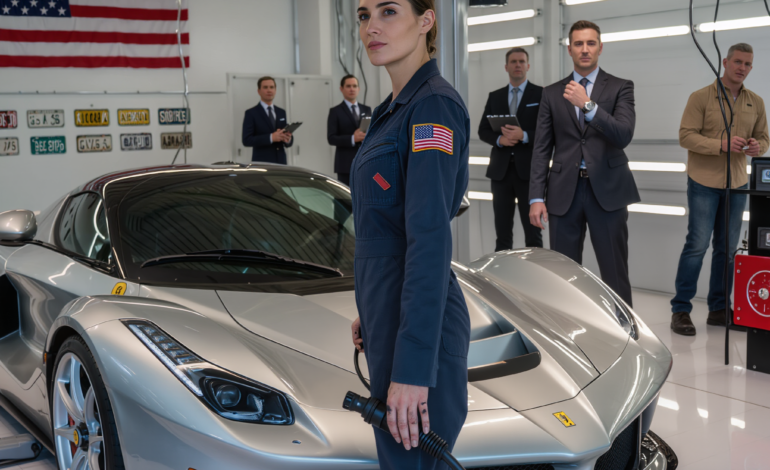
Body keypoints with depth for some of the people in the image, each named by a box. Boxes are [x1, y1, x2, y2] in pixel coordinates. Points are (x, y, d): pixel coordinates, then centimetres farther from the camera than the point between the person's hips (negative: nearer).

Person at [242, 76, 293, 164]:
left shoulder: (281, 112, 15)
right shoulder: (251, 113, 0)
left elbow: (288, 142, 17)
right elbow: (246, 140, -10)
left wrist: (288, 139, -8)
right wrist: (271, 138, -20)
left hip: (280, 162, 5)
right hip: (262, 163, -5)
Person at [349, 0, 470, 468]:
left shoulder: (434, 106, -16)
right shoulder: (395, 108, 14)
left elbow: (431, 240, -23)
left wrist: (412, 368, -27)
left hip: (420, 325, -9)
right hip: (389, 314, 10)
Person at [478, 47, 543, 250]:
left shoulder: (541, 94, 2)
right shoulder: (494, 96, 13)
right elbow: (483, 130, 10)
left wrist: (524, 136, -19)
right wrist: (499, 139, -9)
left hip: (529, 170, -3)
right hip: (501, 170, 3)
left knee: (532, 230, 1)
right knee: (502, 230, 7)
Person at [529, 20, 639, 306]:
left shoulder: (620, 88, 5)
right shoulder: (552, 93, 11)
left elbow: (624, 136, -11)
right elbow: (541, 149, 8)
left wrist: (587, 105, -20)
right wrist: (536, 197, 0)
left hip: (607, 190, -2)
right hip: (564, 192, 2)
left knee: (615, 276, -1)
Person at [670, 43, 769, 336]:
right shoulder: (701, 98, -5)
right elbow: (686, 136, -11)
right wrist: (722, 145, -24)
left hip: (737, 184, 5)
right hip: (704, 183, -5)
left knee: (728, 248, 6)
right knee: (698, 244, -7)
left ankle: (718, 309, 16)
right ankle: (680, 310, 1)